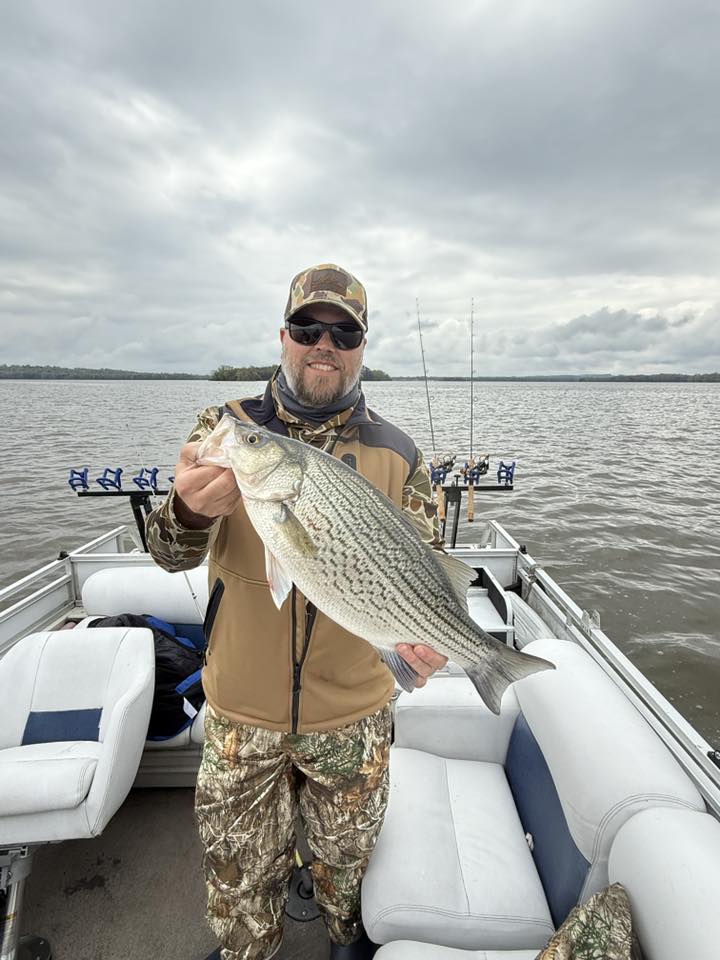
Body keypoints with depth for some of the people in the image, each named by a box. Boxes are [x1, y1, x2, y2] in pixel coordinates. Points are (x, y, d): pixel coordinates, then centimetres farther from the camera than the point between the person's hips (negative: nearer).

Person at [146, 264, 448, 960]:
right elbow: (169, 554, -12)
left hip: (353, 713, 1)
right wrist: (190, 511, -34)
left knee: (347, 855, 26)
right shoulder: (225, 427, -7)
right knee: (240, 875, 22)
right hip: (241, 711, 0)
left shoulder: (396, 454, -7)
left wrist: (426, 632, -24)